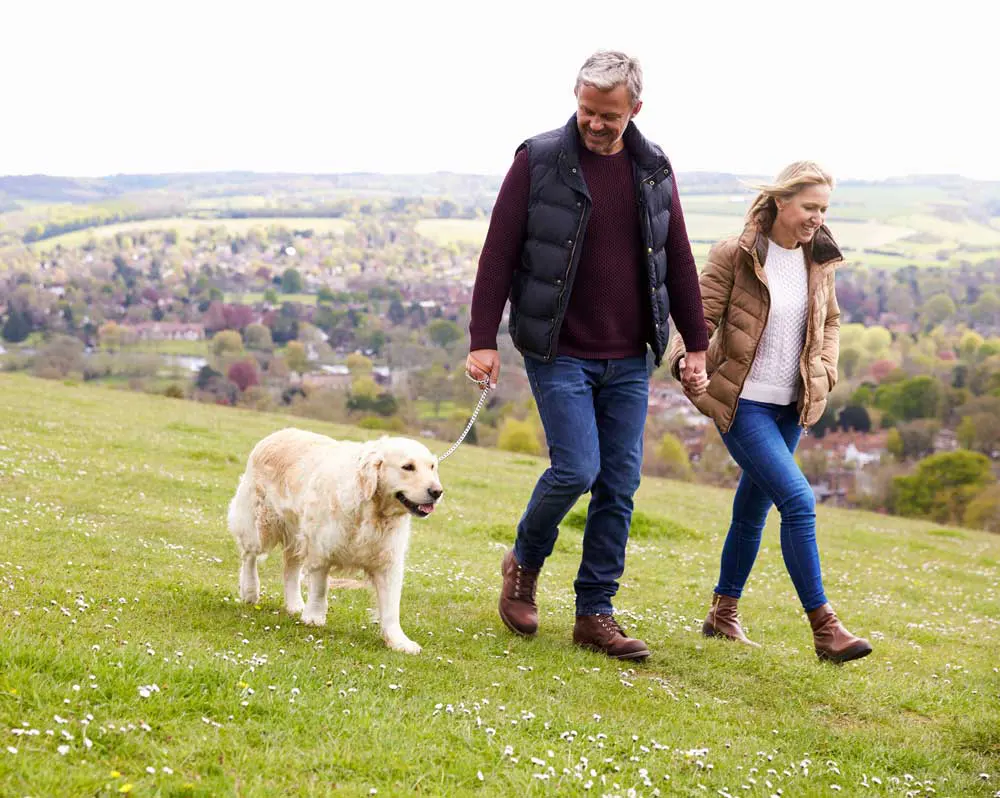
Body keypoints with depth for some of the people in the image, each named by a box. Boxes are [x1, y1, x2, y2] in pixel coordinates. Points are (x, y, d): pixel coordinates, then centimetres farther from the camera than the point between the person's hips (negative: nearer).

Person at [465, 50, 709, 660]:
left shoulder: (654, 170, 6)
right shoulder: (539, 162, -6)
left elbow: (679, 262, 12)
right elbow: (498, 255, -6)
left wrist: (697, 345, 11)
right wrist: (483, 341, -10)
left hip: (629, 360, 4)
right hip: (558, 353, -4)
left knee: (620, 484, 3)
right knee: (577, 468, -13)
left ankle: (596, 614, 13)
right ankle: (525, 562, 16)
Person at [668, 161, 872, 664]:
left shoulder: (818, 261, 6)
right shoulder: (735, 256, -11)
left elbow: (830, 321, 21)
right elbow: (701, 316, -10)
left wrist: (825, 371, 6)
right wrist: (687, 363, -29)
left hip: (790, 407, 6)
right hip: (743, 402, -6)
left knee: (753, 509, 15)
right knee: (798, 500, -17)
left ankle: (723, 613, 31)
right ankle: (824, 628, -13)